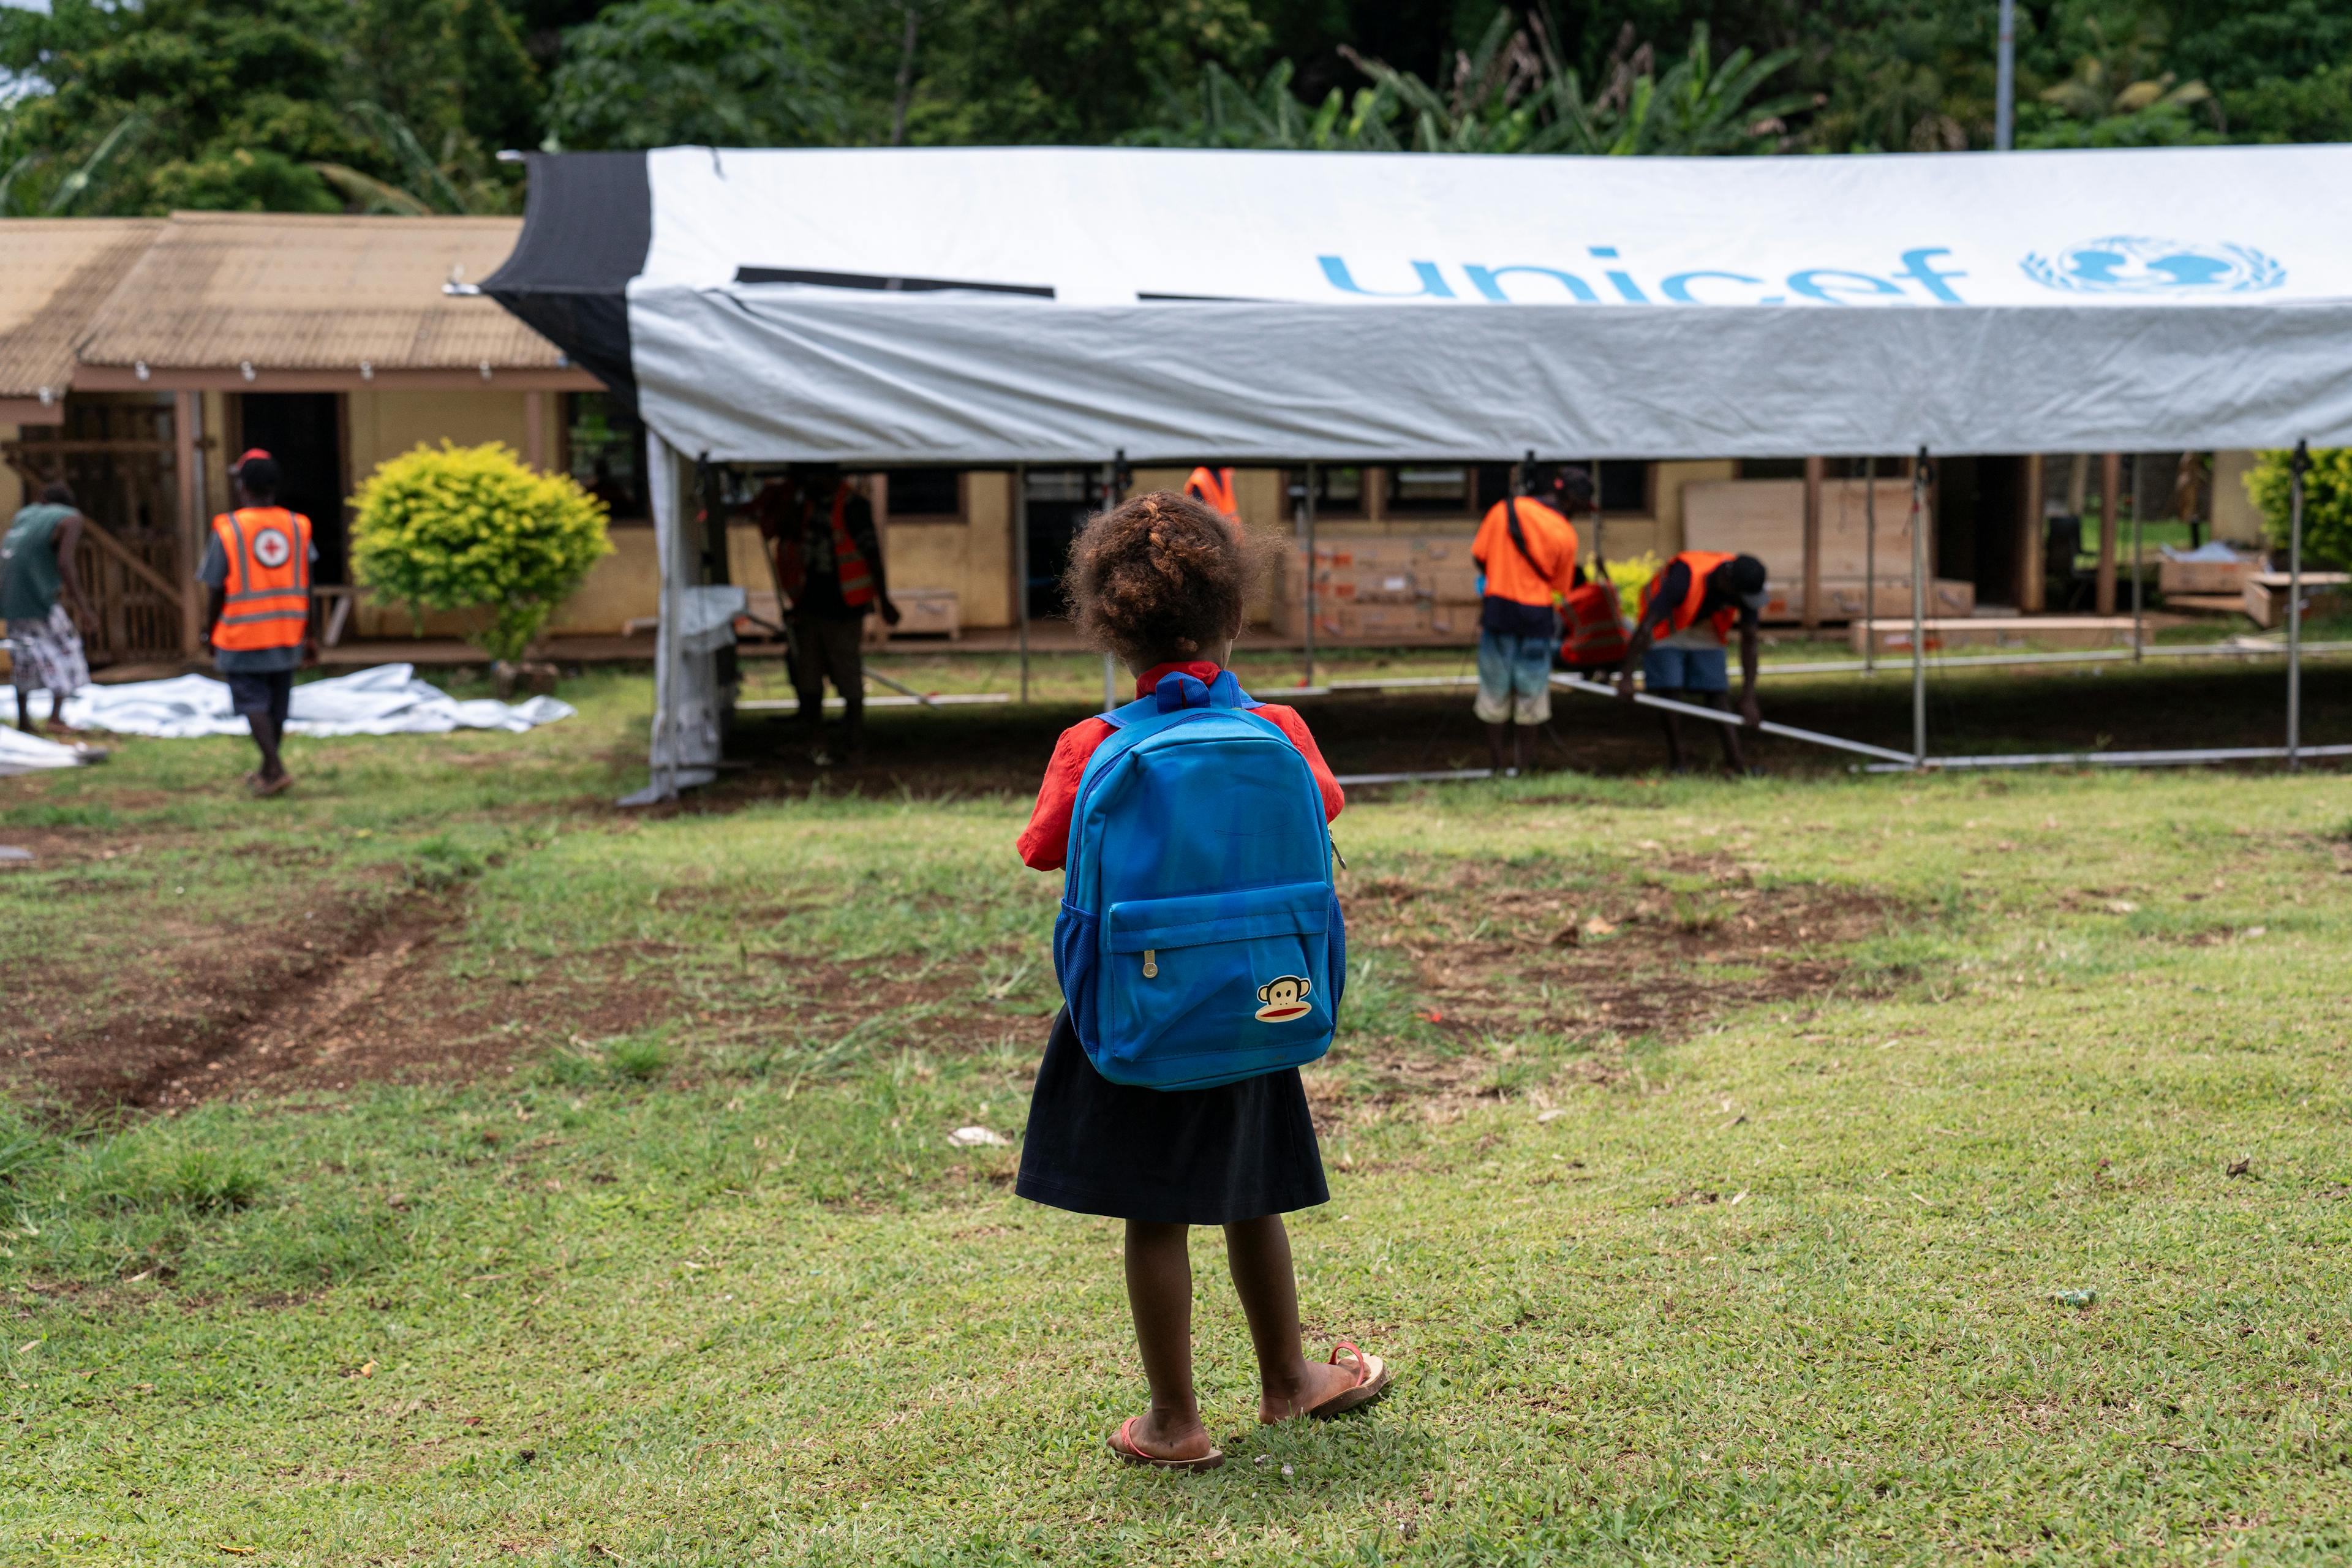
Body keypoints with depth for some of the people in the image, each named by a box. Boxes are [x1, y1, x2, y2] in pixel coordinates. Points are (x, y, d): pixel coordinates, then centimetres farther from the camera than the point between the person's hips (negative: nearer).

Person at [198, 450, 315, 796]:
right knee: (277, 705, 13)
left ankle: (276, 769, -17)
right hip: (287, 635, 4)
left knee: (252, 703, -3)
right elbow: (306, 589, 4)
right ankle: (267, 771, 25)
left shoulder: (227, 531, -9)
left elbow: (215, 591, -7)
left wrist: (210, 635, 7)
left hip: (242, 638, -4)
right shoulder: (297, 527, 2)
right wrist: (308, 637, 11)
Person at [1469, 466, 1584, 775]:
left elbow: (1479, 556, 3)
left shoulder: (1505, 509, -2)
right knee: (1531, 688, 12)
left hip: (1499, 603, 1)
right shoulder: (1566, 535, -3)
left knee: (1495, 689, 9)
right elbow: (1560, 587, 3)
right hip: (1538, 612, -1)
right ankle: (1520, 757, 16)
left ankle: (1502, 761, 10)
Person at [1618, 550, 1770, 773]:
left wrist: (1748, 698, -17)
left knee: (1718, 693, -5)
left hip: (1705, 632, 4)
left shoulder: (1745, 585, -23)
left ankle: (1736, 760, -6)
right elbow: (1645, 628, -38)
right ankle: (1677, 765, -8)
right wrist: (1626, 677, -38)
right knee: (1670, 692, -13)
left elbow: (1749, 642, -14)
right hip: (1665, 629, -4)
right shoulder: (1686, 577, -40)